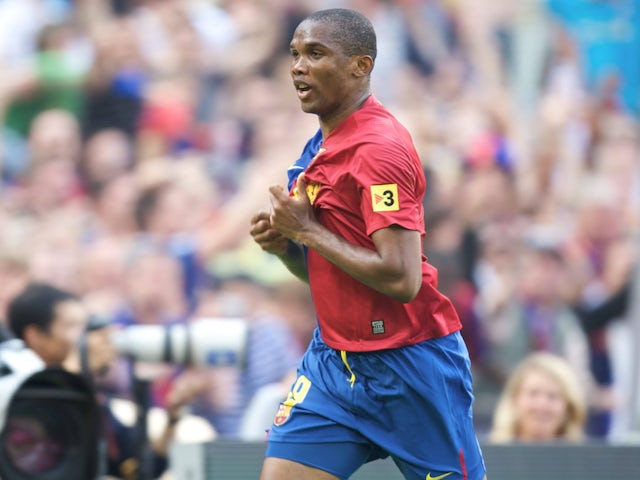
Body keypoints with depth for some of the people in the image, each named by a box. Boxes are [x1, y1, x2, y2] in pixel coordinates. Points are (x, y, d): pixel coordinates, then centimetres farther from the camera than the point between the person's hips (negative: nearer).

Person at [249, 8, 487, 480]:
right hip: (335, 359, 8)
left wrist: (307, 230, -17)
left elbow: (401, 279, -25)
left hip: (409, 365, -8)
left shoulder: (379, 148, -17)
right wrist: (282, 243, -2)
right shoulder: (321, 146, 10)